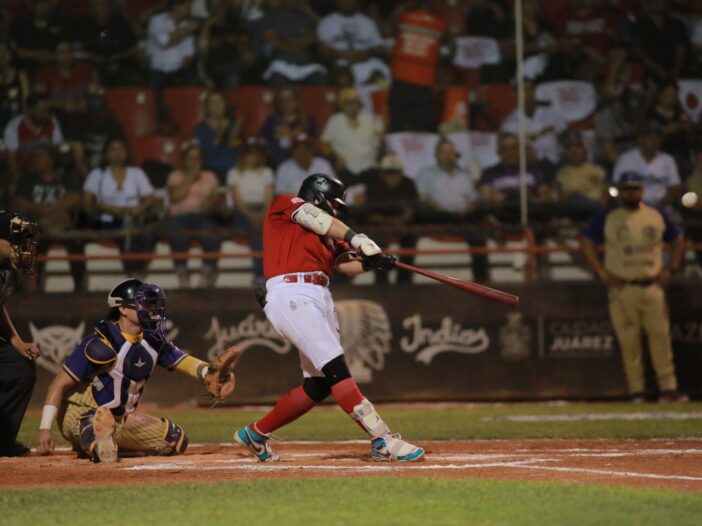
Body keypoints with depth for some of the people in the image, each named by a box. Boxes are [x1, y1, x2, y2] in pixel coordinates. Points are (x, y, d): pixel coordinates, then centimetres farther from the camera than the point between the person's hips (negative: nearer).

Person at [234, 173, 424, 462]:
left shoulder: (328, 235, 27)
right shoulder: (284, 205, 8)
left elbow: (346, 263, 11)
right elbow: (317, 219, -10)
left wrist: (372, 262, -9)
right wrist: (355, 238, -20)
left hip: (320, 299, 9)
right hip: (291, 295, -9)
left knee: (319, 384, 7)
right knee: (337, 370, -17)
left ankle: (255, 434, 22)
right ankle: (383, 441, -26)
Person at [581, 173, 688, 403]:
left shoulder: (657, 217, 9)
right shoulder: (607, 219, 3)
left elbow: (677, 241, 18)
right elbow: (588, 243, 3)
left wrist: (670, 270, 5)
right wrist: (602, 273, -6)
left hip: (653, 287, 1)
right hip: (622, 288, -1)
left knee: (660, 337, -3)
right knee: (629, 341, -2)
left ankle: (668, 388, -2)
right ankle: (636, 390, 3)